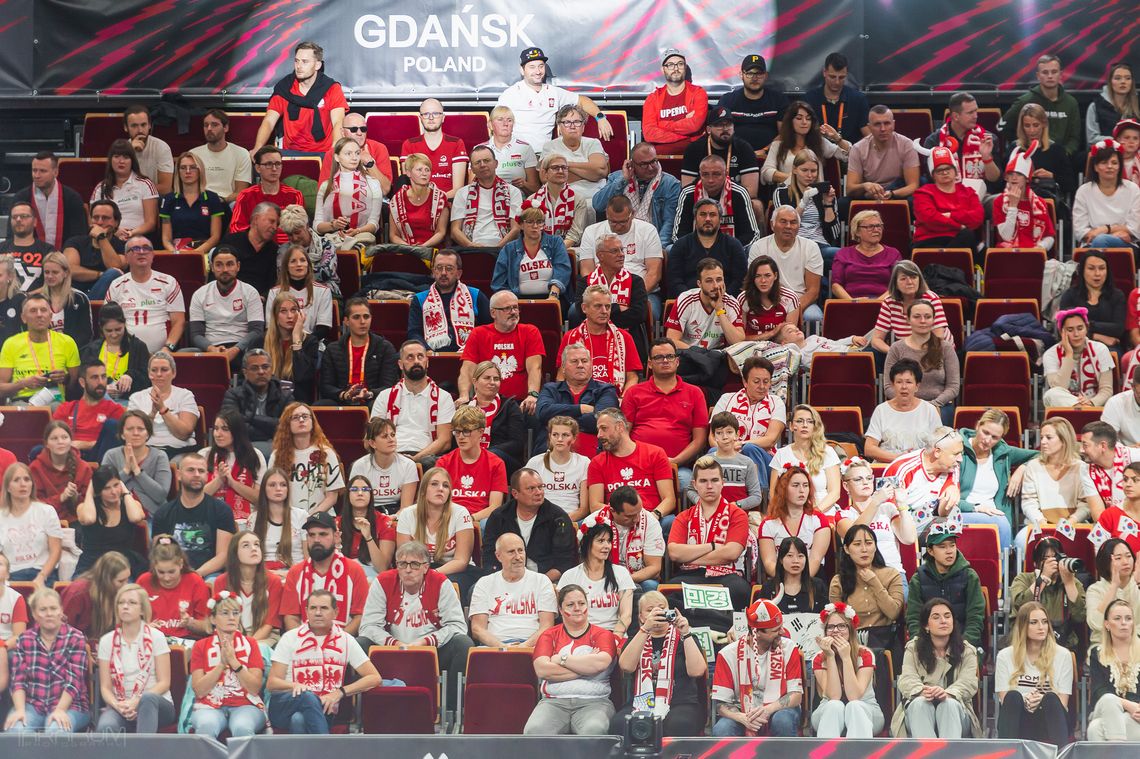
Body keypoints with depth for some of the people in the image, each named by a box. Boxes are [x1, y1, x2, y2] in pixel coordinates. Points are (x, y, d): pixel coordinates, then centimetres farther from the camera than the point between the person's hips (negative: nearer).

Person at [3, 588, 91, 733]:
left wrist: (59, 710, -22)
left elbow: (74, 680, -8)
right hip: (32, 705, 2)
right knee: (15, 729, -30)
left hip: (69, 705, -2)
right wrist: (20, 710, -15)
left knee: (55, 730, -36)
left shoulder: (75, 639, 1)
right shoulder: (24, 640, 10)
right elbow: (18, 679, 2)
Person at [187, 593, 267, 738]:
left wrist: (234, 661, -11)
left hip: (245, 706, 0)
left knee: (242, 727, -36)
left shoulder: (249, 644, 11)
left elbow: (255, 688, -1)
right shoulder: (201, 647, 10)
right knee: (206, 726, -36)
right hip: (209, 707, 0)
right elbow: (199, 690, -1)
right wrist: (221, 663, -10)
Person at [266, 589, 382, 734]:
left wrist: (340, 692, -11)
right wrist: (294, 685, -20)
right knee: (309, 697, -37)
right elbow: (271, 683, 4)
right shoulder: (290, 638, 8)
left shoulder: (345, 641, 10)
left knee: (299, 720, -37)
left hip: (322, 710, 0)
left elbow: (375, 678, 3)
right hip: (284, 705, 0)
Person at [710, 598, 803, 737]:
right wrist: (743, 718, -30)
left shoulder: (788, 648, -4)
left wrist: (768, 709, -27)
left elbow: (796, 695, -7)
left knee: (783, 720, -35)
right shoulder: (729, 654, -7)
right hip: (743, 714, 0)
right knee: (721, 730, -32)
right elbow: (721, 703, -8)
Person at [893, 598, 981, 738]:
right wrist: (922, 691, -32)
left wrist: (947, 693, -32)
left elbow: (968, 682, -7)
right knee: (920, 703, -34)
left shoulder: (967, 651, 10)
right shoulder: (913, 648, 11)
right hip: (918, 711, 0)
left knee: (949, 704, -34)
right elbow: (907, 679, -6)